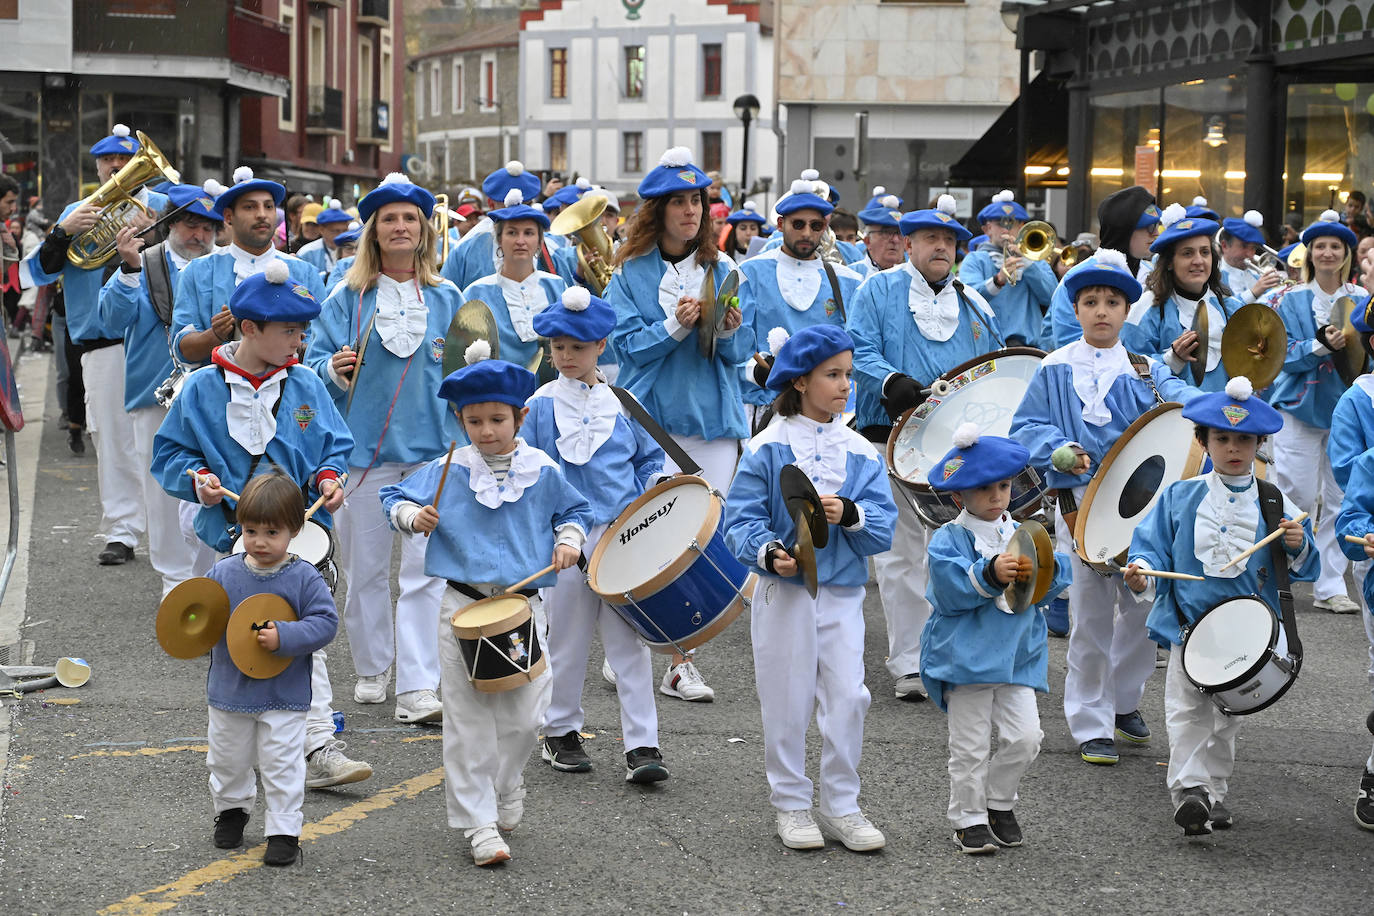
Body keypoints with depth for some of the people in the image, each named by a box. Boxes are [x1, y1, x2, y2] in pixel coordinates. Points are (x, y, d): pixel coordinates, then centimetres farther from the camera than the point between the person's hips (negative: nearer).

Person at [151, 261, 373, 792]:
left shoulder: (305, 387, 1)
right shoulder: (204, 390, -4)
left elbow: (335, 443, 11)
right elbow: (171, 451, 3)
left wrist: (328, 476, -9)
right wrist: (199, 480, -15)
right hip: (229, 538, 0)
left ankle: (318, 748, -5)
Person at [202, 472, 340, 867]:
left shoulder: (304, 579, -12)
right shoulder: (223, 573, -3)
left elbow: (325, 622, -14)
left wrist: (285, 636, -26)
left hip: (284, 697, -3)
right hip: (229, 690, 4)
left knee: (282, 766, -1)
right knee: (227, 760, 19)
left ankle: (284, 831, 10)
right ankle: (231, 809, 43)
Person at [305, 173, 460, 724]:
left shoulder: (447, 299, 7)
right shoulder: (348, 297, 3)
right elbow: (314, 360, 2)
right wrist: (333, 370, -19)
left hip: (432, 448, 0)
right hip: (364, 446, 0)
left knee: (425, 568, -7)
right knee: (366, 566, 9)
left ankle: (417, 689, -7)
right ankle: (372, 670, 26)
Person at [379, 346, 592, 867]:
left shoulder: (542, 472, 2)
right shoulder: (448, 470, 0)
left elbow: (575, 509, 17)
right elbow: (395, 497, 6)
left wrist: (569, 539, -2)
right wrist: (412, 515, -15)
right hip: (463, 607, -1)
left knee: (525, 716, 0)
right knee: (468, 721, 0)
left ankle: (505, 784, 30)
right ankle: (479, 822, 7)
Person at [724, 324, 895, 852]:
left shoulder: (861, 453, 5)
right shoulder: (768, 448, -4)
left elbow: (884, 531, 0)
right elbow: (739, 519, -7)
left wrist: (849, 514, -19)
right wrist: (768, 552, -25)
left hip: (842, 595, 3)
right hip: (783, 592, -2)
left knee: (848, 699, -2)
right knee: (787, 704, 4)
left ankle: (841, 807, 11)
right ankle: (791, 804, 18)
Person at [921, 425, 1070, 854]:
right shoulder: (949, 540, -3)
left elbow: (1058, 576, 2)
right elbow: (950, 589, -18)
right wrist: (990, 575, -30)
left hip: (1017, 656, 4)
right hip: (966, 655, -4)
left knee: (1024, 737, -3)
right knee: (970, 747, 1)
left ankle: (999, 802, 20)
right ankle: (969, 818, 15)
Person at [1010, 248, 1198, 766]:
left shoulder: (1145, 371, 9)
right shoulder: (1056, 370, 5)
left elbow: (1179, 397, -7)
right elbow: (1026, 426, 3)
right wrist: (1057, 449, -16)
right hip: (1081, 502, -2)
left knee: (1142, 605, 6)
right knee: (1092, 612, -3)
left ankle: (1124, 702, 30)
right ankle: (1091, 723, 8)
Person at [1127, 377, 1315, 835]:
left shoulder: (1272, 503, 1)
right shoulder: (1180, 497, -2)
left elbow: (1303, 568, 4)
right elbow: (1152, 544, 0)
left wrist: (1298, 547, -18)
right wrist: (1142, 572, -20)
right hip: (1188, 624, -2)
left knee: (1227, 714, 12)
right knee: (1187, 711, -12)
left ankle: (1214, 791, 25)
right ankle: (1188, 789, -13)